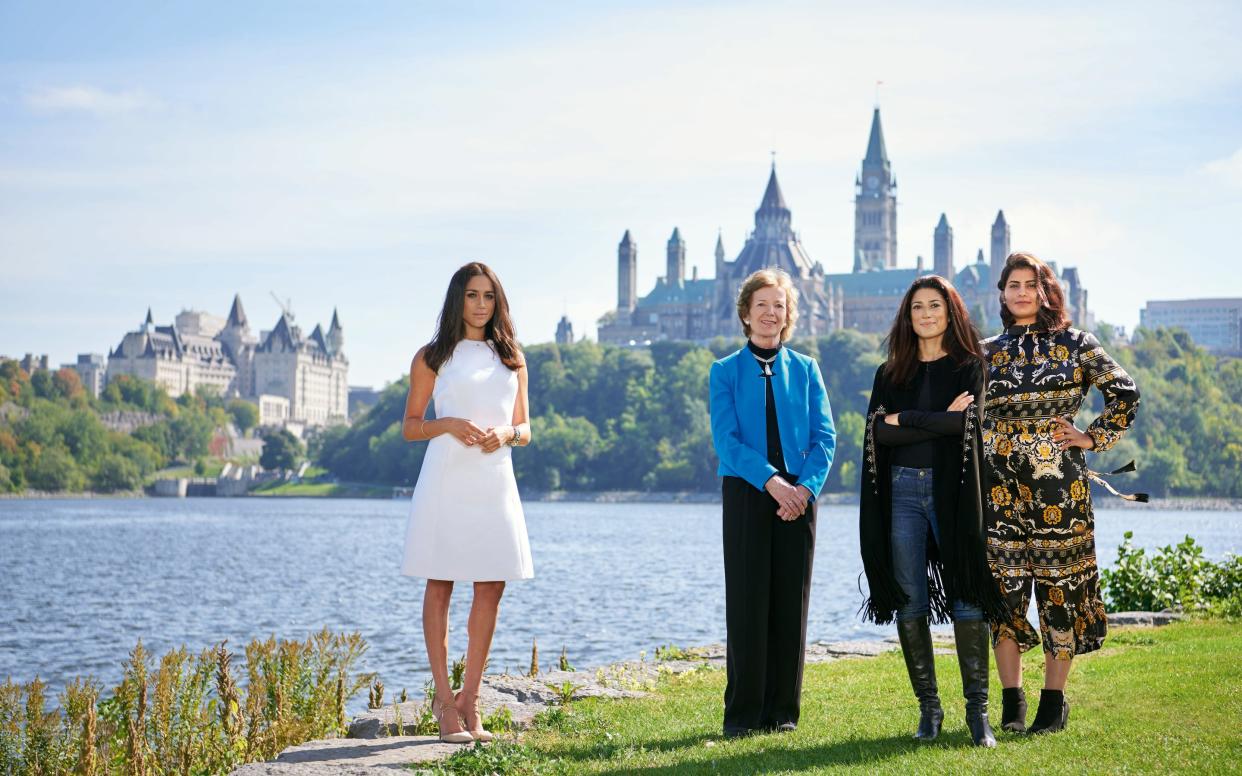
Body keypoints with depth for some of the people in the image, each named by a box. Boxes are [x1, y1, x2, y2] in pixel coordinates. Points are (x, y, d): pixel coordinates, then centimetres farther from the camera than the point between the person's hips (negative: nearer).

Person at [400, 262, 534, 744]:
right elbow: (410, 426, 5)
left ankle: (469, 701, 11)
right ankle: (445, 703, 3)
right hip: (446, 481, -4)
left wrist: (506, 433, -7)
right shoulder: (432, 358, 6)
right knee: (440, 587, -2)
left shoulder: (511, 360, 16)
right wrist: (449, 424, -13)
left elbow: (525, 429, 15)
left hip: (494, 482, 4)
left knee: (491, 588, 2)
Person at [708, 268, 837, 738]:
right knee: (747, 602, -3)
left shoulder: (805, 369, 11)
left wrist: (805, 486, -13)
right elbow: (726, 439, -5)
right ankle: (743, 713, 4)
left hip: (797, 497, 2)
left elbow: (824, 436, 4)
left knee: (791, 602, 3)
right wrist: (771, 481, -18)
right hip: (746, 494, -2)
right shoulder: (726, 371, 5)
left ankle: (782, 710, 11)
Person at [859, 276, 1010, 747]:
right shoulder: (890, 373, 14)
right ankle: (928, 708, 10)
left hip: (952, 490, -3)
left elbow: (967, 421, -12)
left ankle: (977, 709, -3)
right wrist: (940, 421, -8)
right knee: (910, 603, 1)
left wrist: (904, 420, -6)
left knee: (967, 601, -8)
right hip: (902, 491, 3)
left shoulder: (970, 367, 6)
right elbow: (878, 431, -1)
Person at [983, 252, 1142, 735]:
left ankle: (1054, 701, 7)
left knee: (1059, 586, 0)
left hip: (1059, 482, -2)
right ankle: (1011, 701, 8)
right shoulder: (986, 354, 10)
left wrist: (1094, 438, 1)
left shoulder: (1075, 345, 4)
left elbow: (1125, 392, 5)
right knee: (1005, 584, 0)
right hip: (1001, 484, 2)